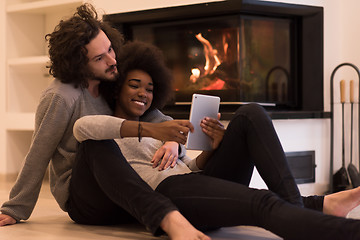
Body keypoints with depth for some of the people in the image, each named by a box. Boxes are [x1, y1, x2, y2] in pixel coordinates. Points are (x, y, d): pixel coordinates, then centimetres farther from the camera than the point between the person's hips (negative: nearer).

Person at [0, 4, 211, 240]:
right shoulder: (60, 98, -13)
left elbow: (164, 123, 9)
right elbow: (37, 158, -6)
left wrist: (172, 142, -15)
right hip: (81, 200, -8)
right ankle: (169, 219, -58)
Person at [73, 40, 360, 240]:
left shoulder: (156, 125, 37)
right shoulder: (109, 135, 14)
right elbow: (81, 127, -13)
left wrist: (212, 148, 4)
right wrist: (151, 129, -23)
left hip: (205, 182, 7)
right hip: (167, 192, -7)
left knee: (251, 114, -11)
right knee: (264, 204, -35)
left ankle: (295, 204, -26)